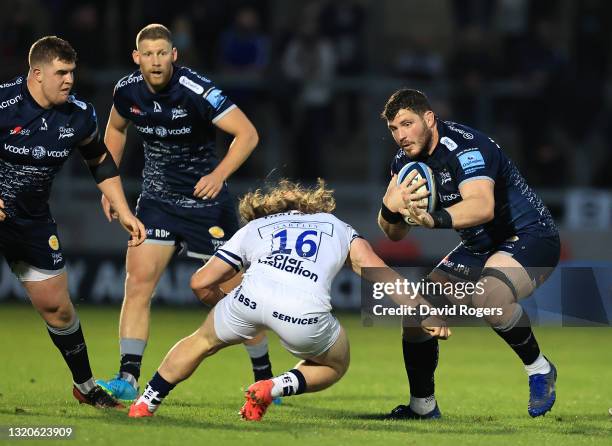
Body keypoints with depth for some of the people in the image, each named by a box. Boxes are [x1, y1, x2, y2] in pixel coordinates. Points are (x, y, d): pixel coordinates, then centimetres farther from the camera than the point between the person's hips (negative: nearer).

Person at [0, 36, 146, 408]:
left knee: (57, 307, 10)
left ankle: (86, 387, 27)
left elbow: (101, 162, 13)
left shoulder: (79, 116, -4)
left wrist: (124, 213, 8)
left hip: (33, 221, 4)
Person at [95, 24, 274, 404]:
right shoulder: (128, 91, -5)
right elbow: (115, 129, 17)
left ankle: (265, 379, 14)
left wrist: (218, 175, -31)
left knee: (233, 292, 0)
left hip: (206, 200, -4)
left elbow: (248, 134, -20)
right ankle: (128, 380, -7)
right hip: (157, 200, 4)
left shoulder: (197, 91, -22)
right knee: (138, 282, -9)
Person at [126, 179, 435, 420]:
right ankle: (272, 389, 6)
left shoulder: (252, 229, 33)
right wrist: (420, 309, 14)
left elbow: (201, 283, 27)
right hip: (306, 312, -1)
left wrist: (228, 308, 46)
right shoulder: (338, 227, 34)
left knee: (203, 341, 31)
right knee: (335, 365, 29)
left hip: (254, 293, 1)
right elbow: (376, 271, 17)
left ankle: (144, 404, 30)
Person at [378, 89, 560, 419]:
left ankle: (538, 369, -12)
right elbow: (394, 234, -1)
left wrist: (434, 219, -60)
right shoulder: (406, 160, 0)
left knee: (489, 296, -37)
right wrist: (390, 207, -24)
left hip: (530, 236, -9)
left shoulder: (464, 146, -26)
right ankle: (422, 407, 16)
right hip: (479, 247, 9)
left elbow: (482, 206, -44)